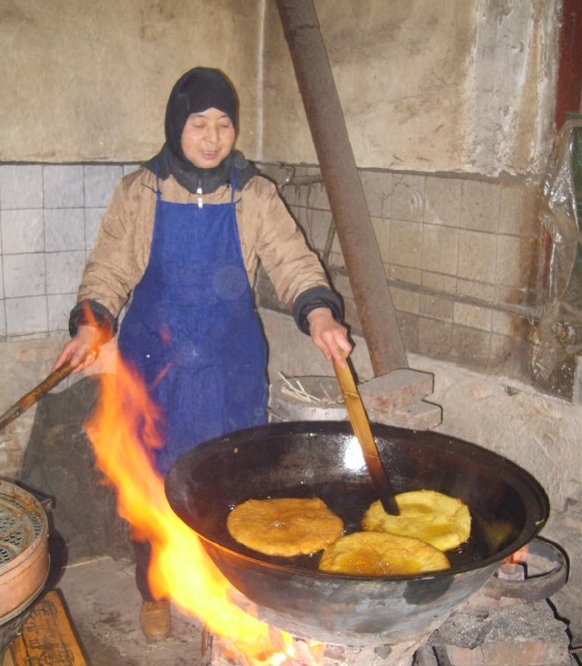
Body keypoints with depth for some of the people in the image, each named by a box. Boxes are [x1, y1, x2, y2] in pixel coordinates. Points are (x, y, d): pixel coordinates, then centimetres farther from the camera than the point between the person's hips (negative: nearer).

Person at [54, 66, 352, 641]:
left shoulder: (254, 196, 0)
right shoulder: (138, 193, -1)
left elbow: (292, 261, -9)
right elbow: (108, 271, 0)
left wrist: (318, 312, -28)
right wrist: (92, 322, -18)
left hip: (230, 366, 1)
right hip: (154, 361, 0)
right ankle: (154, 593, 33)